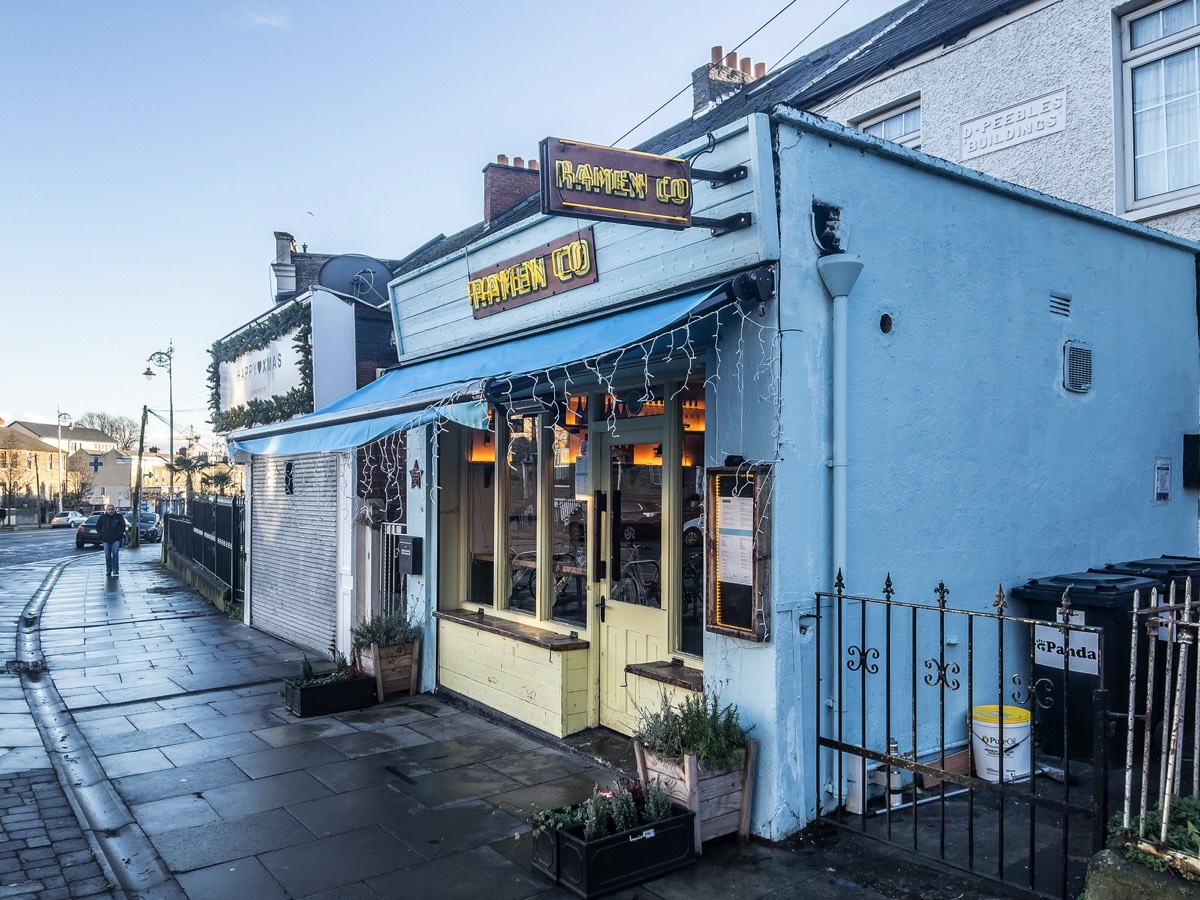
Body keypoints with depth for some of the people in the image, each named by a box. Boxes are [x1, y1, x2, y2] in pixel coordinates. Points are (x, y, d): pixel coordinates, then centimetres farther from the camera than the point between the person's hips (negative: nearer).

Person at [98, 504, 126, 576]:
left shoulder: (119, 516, 0)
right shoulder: (103, 517, 2)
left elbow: (123, 526, 9)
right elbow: (98, 526, 15)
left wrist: (121, 534, -2)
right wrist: (101, 534, 5)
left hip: (116, 539, -2)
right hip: (106, 539, 2)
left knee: (115, 553, -12)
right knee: (107, 555, 6)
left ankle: (115, 570, -5)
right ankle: (108, 570, 16)